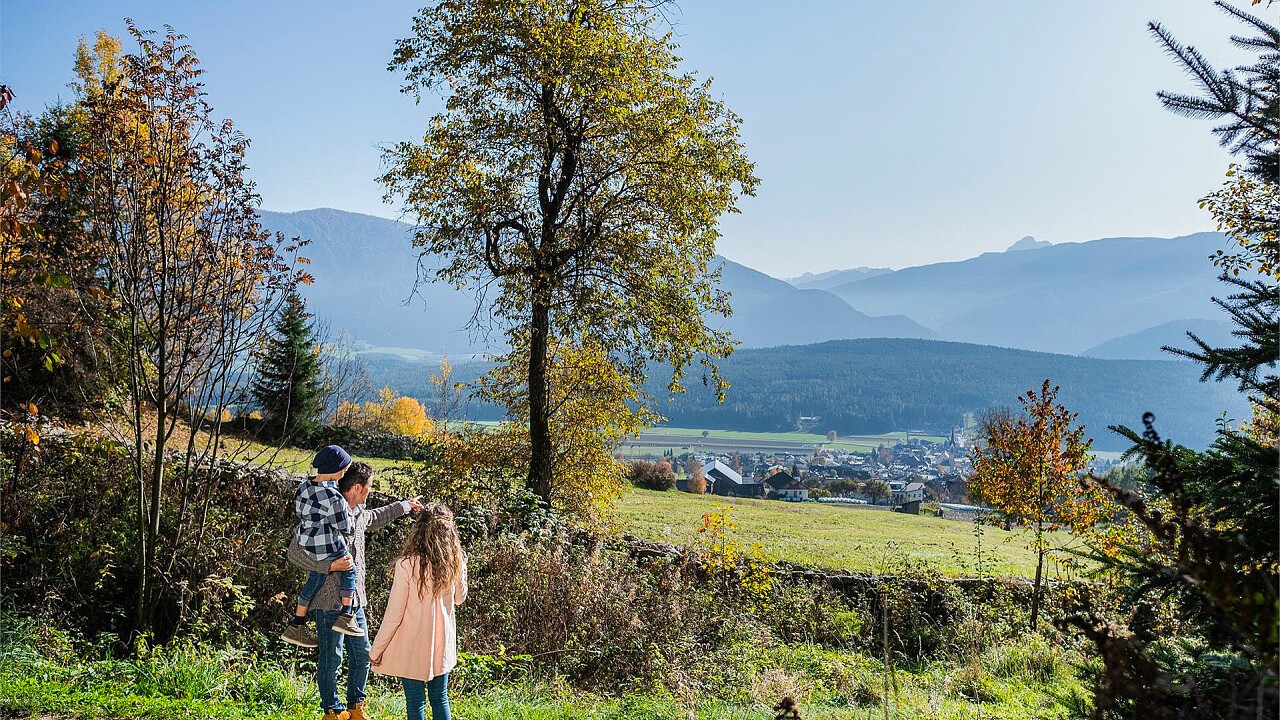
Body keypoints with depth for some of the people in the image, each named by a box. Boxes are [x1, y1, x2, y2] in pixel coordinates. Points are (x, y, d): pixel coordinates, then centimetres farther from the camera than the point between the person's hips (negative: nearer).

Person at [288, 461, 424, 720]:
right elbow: (295, 552, -21)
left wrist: (406, 505, 44)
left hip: (355, 600, 9)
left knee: (362, 654, 14)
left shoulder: (359, 513, 9)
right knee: (331, 658, 3)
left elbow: (375, 517, 34)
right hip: (330, 601, -8)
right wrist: (329, 565, -30)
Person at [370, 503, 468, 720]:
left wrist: (376, 650, -4)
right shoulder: (455, 562, -8)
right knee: (440, 699, 18)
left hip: (413, 646, -4)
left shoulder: (408, 565, -21)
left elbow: (394, 614, -16)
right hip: (443, 645, 4)